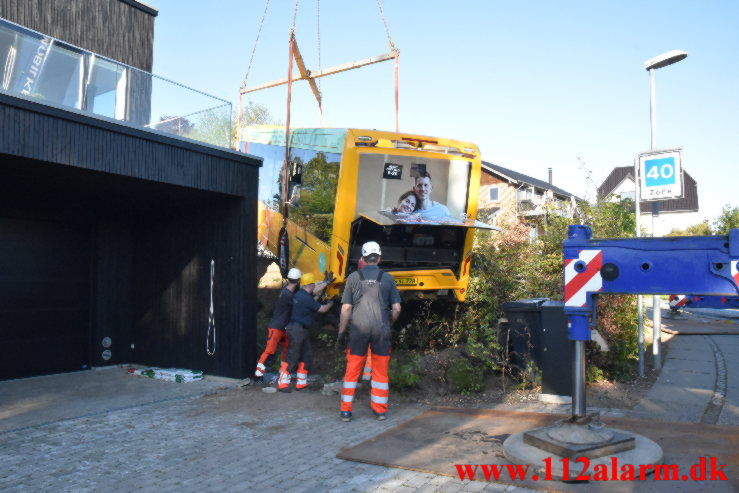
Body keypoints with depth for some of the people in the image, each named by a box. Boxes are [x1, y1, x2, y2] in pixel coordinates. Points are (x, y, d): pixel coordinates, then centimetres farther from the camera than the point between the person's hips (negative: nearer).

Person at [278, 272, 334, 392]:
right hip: (297, 329, -10)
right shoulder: (306, 298, -20)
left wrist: (327, 283, 34)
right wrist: (330, 304, 10)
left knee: (307, 355, 13)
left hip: (301, 330, 10)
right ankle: (283, 383, -2)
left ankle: (301, 382, 19)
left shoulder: (300, 293, 8)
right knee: (292, 356, -7)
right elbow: (323, 309, -10)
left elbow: (314, 291, 29)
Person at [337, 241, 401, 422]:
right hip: (381, 330, 1)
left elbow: (346, 308, -1)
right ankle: (380, 409, 19)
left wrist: (341, 332, 6)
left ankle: (346, 410, 12)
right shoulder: (387, 278, 2)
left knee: (352, 370, 8)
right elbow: (396, 308, 2)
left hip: (359, 330, -1)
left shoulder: (354, 277, 0)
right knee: (380, 371, 11)